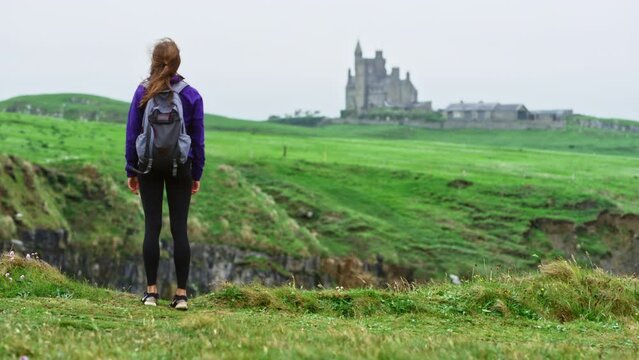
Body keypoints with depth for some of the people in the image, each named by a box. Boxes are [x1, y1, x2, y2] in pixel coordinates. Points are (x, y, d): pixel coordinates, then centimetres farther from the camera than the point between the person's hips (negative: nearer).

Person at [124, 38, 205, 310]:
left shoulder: (143, 93, -4)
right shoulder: (191, 96, -2)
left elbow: (132, 134, -1)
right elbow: (198, 139, 1)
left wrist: (131, 170, 7)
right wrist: (196, 174, 9)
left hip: (149, 167, 0)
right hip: (180, 168, 0)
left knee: (152, 227, 5)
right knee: (179, 228, 3)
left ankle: (151, 291, 5)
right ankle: (181, 294, 2)